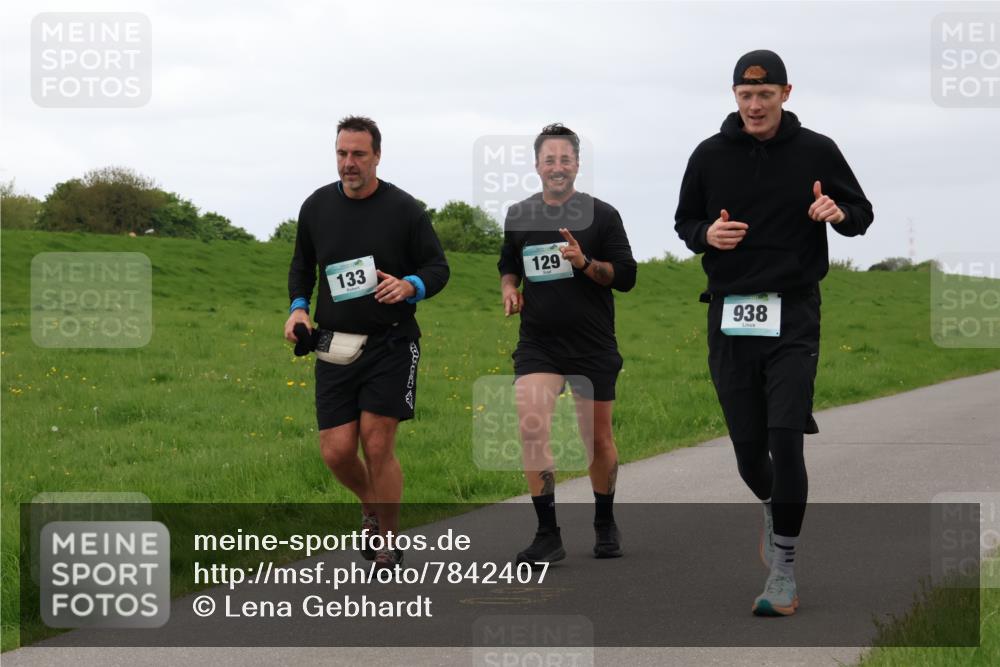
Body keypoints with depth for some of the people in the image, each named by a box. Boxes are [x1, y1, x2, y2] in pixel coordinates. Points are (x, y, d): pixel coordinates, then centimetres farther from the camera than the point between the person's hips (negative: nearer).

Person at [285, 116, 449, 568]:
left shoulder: (404, 209, -5)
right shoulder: (317, 207, 6)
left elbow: (438, 267, 1)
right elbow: (302, 265, 21)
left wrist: (411, 286, -21)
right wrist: (298, 306, 3)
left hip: (390, 342, -3)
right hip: (335, 344, 3)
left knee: (377, 446, -8)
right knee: (336, 451, -2)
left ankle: (390, 541, 10)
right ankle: (372, 507, 30)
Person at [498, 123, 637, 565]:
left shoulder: (602, 216, -2)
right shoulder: (519, 217, 7)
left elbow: (626, 276, -3)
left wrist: (586, 263, -20)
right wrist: (509, 289, 3)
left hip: (593, 346, -1)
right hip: (537, 344, 1)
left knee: (597, 439, 8)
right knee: (530, 429, -17)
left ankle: (605, 525, 30)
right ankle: (548, 535, -13)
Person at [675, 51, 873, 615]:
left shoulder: (816, 151, 1)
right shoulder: (710, 156, 6)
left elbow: (862, 213, 10)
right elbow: (684, 220, 16)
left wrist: (839, 213, -14)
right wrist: (707, 234, -7)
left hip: (793, 317, -2)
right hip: (730, 316, 2)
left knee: (785, 441, -13)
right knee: (748, 446, 6)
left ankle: (784, 572, -5)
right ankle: (773, 509, 41)